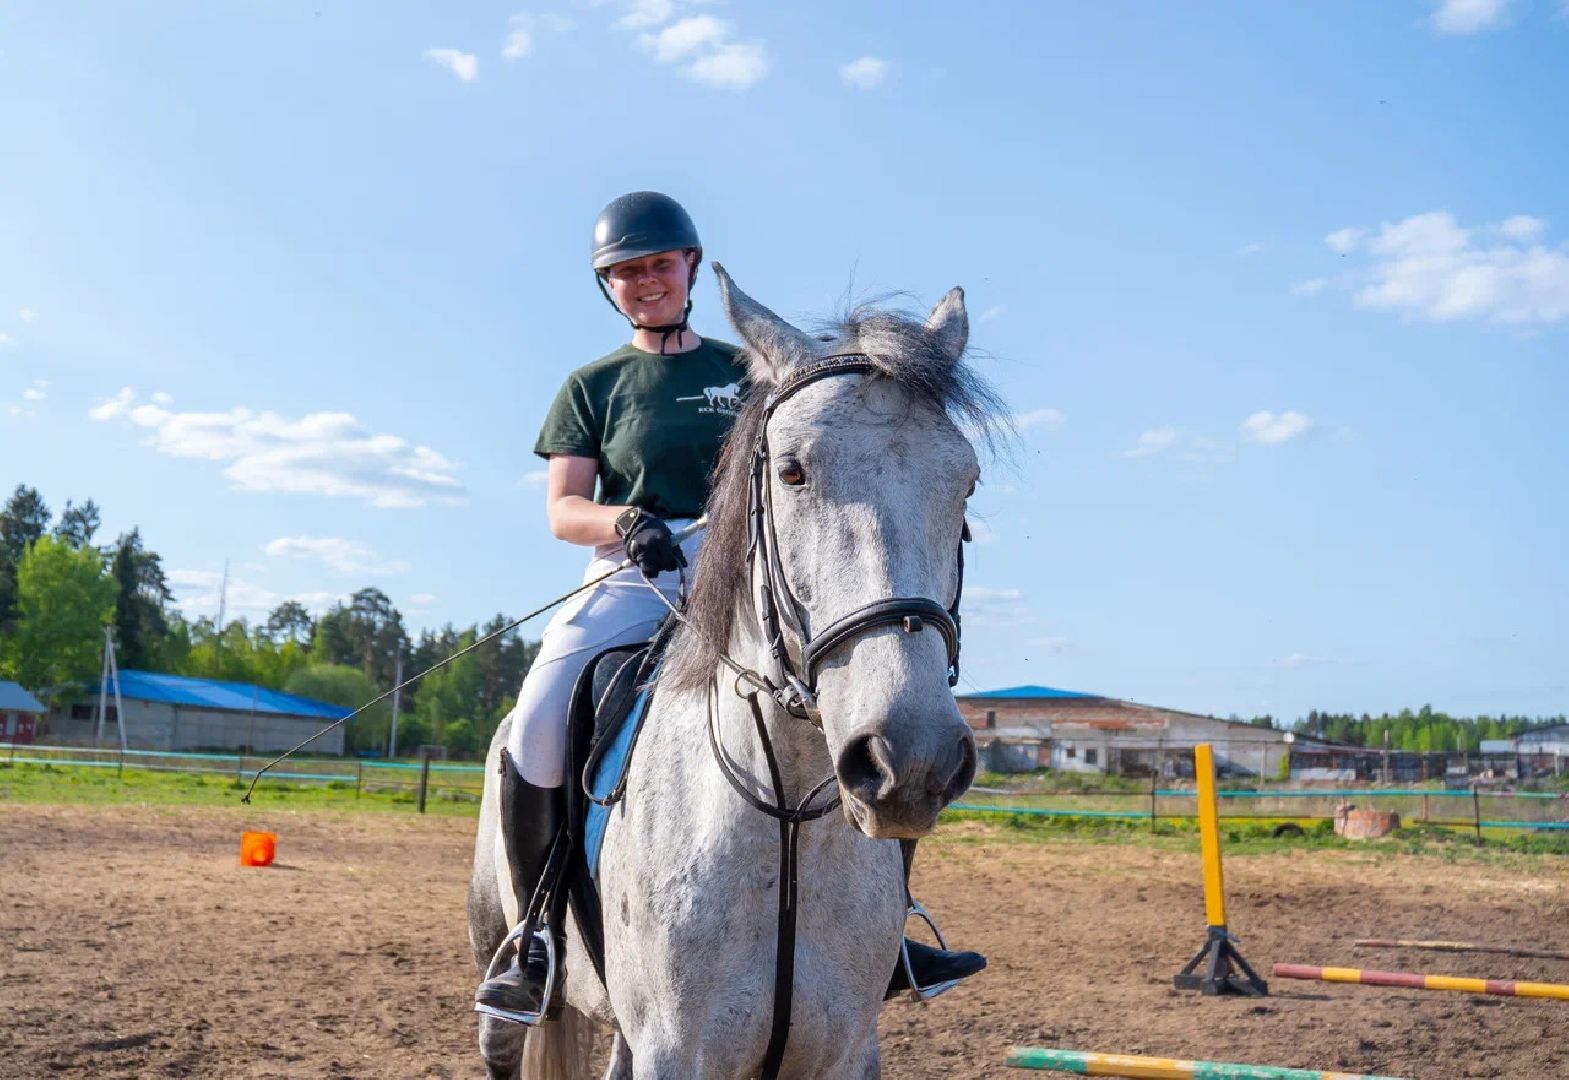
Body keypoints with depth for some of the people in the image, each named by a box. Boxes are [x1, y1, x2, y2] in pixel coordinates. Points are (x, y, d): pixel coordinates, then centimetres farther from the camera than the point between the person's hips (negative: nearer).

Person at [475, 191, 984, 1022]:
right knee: (538, 722, -27)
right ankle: (537, 948, -9)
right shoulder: (594, 385, 12)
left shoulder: (746, 372, 15)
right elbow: (562, 510, 3)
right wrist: (627, 521, -19)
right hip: (634, 580, -1)